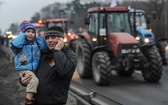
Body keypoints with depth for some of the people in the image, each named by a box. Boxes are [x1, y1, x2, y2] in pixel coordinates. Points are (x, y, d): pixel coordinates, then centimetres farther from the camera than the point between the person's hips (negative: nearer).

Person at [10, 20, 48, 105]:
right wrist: (22, 35, -10)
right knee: (34, 80, -30)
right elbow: (15, 44, -23)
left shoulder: (36, 42, 15)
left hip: (36, 69, 7)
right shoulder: (21, 42, 1)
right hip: (24, 69, -7)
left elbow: (44, 48, 1)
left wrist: (40, 36, 0)